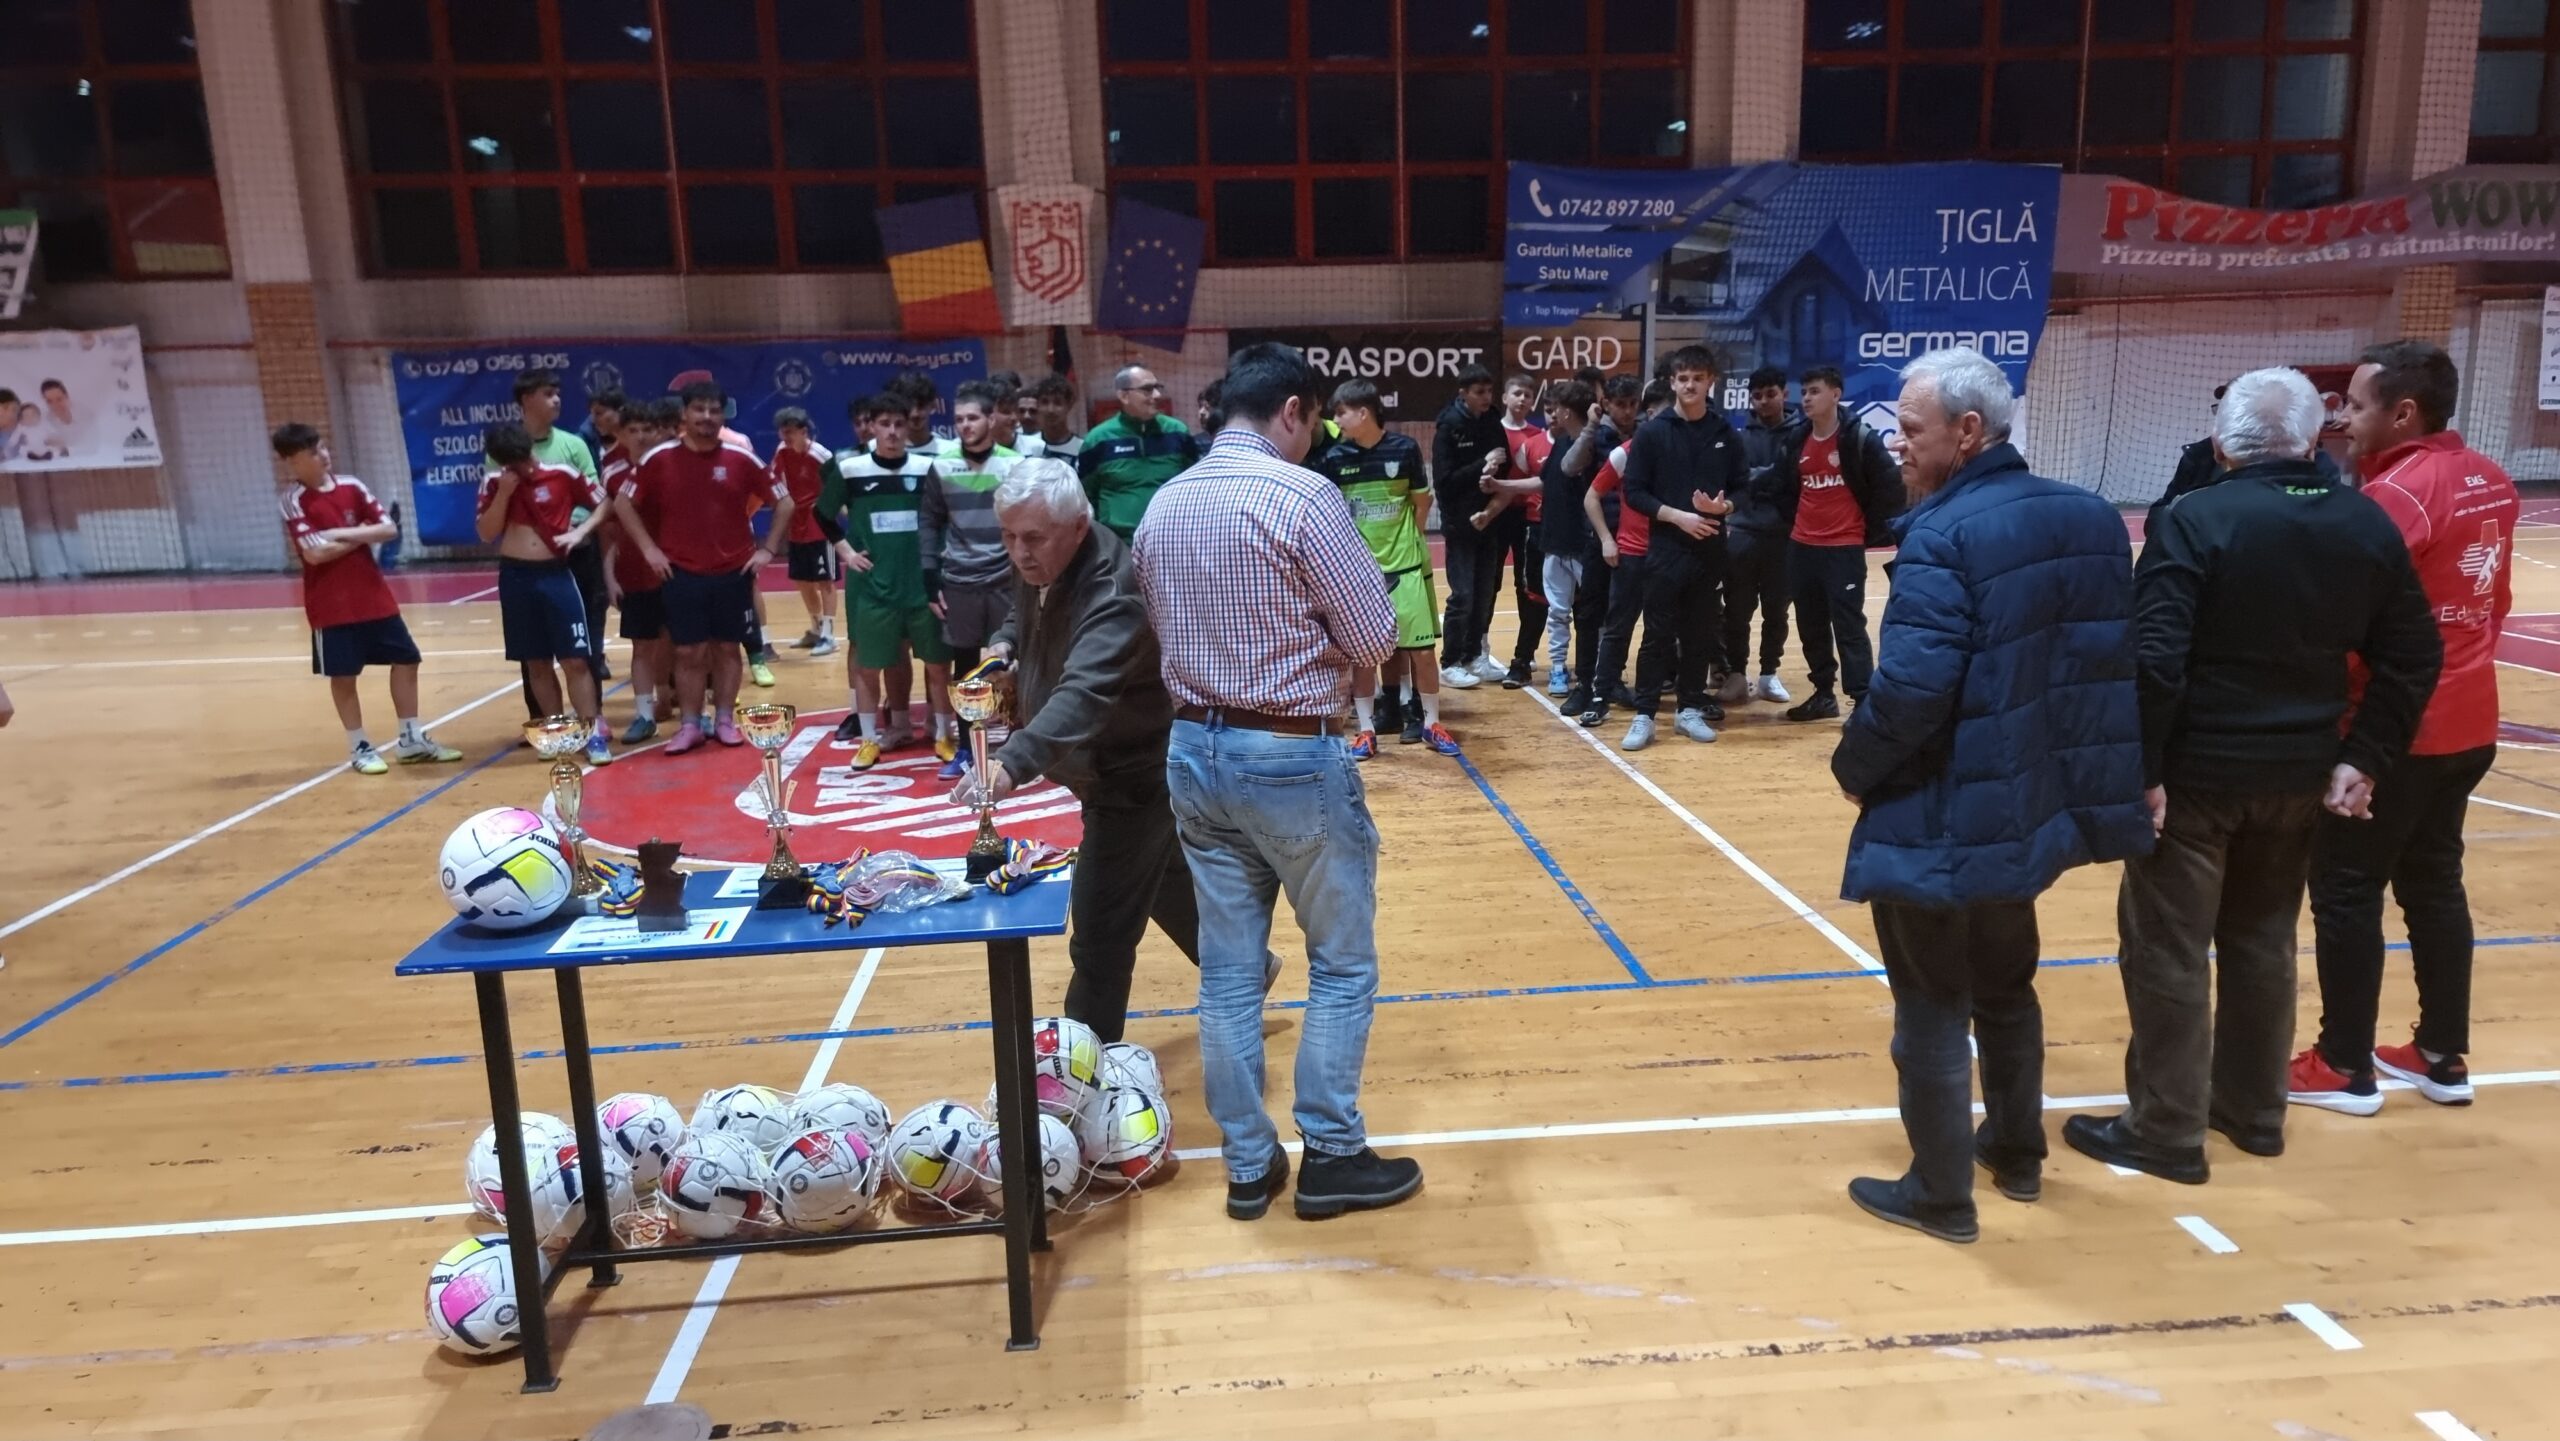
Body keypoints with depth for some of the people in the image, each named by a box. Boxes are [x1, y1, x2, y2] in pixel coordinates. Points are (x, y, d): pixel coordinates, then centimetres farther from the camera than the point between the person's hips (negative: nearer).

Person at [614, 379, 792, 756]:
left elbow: (784, 501, 4)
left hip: (734, 571, 0)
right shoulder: (659, 459, -4)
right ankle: (690, 725, 12)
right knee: (688, 652, 3)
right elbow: (624, 504, 7)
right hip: (682, 573, 0)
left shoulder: (741, 458, -4)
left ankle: (724, 720, 19)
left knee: (728, 648, 8)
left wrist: (768, 549, -1)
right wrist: (649, 548, -1)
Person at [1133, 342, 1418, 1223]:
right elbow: (1376, 639, -12)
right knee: (1342, 964, 10)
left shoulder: (1162, 505, 6)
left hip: (1194, 751, 7)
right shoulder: (1301, 496, -15)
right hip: (1293, 757, -6)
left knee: (1227, 971, 12)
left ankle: (1247, 1165, 23)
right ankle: (1331, 1158, 19)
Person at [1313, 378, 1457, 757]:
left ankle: (1430, 722, 19)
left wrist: (1405, 542, 5)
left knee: (1420, 649, 4)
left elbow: (1420, 503, 5)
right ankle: (1366, 729, 16)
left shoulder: (1404, 449, -6)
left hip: (1404, 565, -1)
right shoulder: (1333, 458, -4)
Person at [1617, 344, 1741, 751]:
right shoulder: (1651, 432, -2)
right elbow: (1634, 492, -4)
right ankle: (1644, 716, 4)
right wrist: (1678, 516, -14)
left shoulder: (1726, 434, 5)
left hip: (1710, 550, 3)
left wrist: (1725, 506, -13)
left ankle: (1690, 708, 20)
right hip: (1665, 549, -3)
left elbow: (1742, 488, 9)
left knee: (1701, 633, 9)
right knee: (1658, 634, -1)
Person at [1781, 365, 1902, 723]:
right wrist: (1794, 525, 13)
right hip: (1801, 547, 6)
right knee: (1811, 626, 11)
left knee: (1849, 626, -8)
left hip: (1844, 549, -6)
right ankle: (1824, 694, 23)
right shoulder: (1799, 441, 8)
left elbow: (1891, 485, -6)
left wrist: (1873, 531, -3)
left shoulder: (1859, 438, -9)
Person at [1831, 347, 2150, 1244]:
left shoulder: (1945, 534, -21)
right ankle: (2016, 1153, 41)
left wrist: (1854, 768, -12)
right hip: (2031, 804, 9)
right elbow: (2116, 658, 11)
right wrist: (2064, 759, 18)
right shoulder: (2090, 518, 5)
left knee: (1932, 1009, 6)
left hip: (1944, 817, -8)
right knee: (2006, 986, 25)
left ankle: (1940, 1195, 19)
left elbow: (1913, 686, -29)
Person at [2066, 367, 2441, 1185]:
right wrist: (2363, 758, 9)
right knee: (2264, 941, 20)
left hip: (2198, 770, -6)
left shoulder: (2196, 520, -15)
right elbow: (2413, 657, 7)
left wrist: (2141, 770, -16)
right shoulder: (2368, 526, 4)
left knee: (2168, 950, 4)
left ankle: (2166, 1132, 12)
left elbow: (2153, 659, -22)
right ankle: (2254, 1111, 32)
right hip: (2299, 773, 6)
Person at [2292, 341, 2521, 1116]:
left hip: (2395, 730, -9)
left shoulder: (2397, 494, -19)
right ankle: (2444, 1058, 26)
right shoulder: (2491, 483, 8)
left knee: (2346, 890, 2)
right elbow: (2497, 599, 16)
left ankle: (2345, 1067, 11)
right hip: (2466, 722, 9)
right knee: (2434, 883, 17)